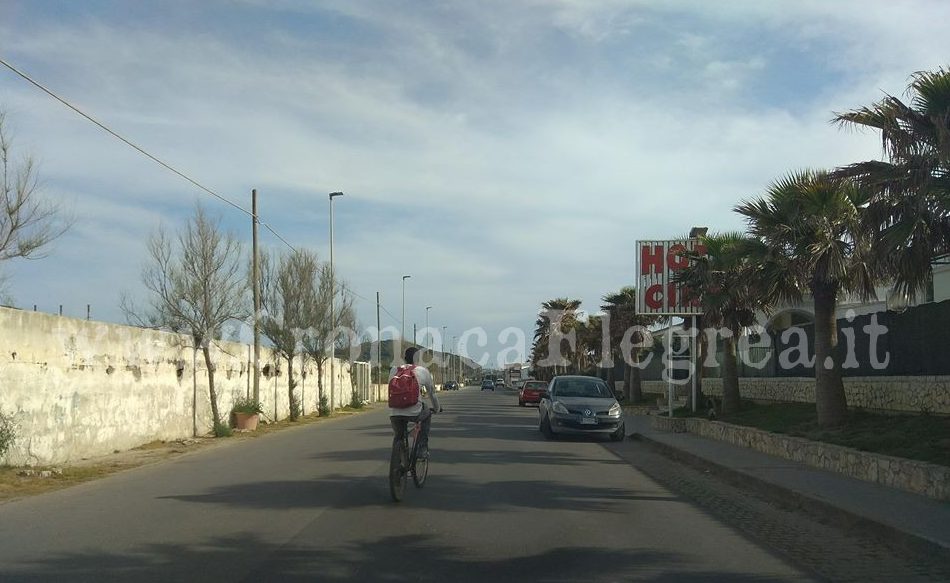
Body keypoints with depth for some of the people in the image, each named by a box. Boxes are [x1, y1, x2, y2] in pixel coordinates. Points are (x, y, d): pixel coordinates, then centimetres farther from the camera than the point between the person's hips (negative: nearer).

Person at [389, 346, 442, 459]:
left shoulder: (394, 370, 16)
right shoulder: (423, 371, 10)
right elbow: (432, 393, 21)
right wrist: (437, 409, 40)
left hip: (394, 414, 2)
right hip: (414, 412, -2)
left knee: (398, 438, 28)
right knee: (427, 415, 31)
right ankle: (423, 450, 25)